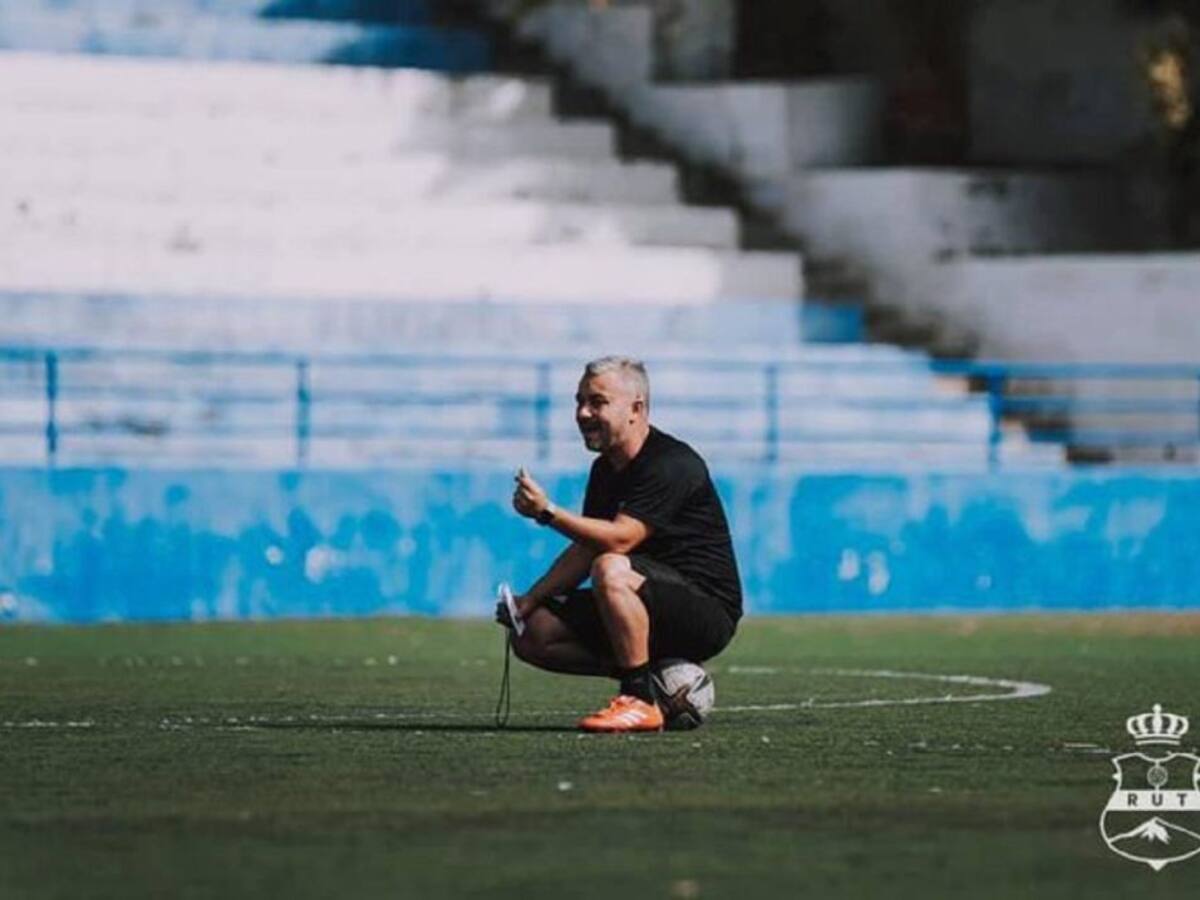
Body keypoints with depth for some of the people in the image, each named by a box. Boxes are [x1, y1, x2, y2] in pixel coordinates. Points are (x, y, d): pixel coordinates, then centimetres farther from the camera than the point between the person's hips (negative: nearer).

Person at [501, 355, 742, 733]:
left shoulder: (671, 464, -17)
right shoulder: (606, 468, 12)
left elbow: (620, 538, -29)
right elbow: (585, 549, 17)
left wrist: (548, 513, -33)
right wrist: (531, 598, 4)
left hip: (707, 610, -9)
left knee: (612, 571, -36)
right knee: (534, 633, 0)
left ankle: (641, 701, -26)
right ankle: (653, 676, 2)